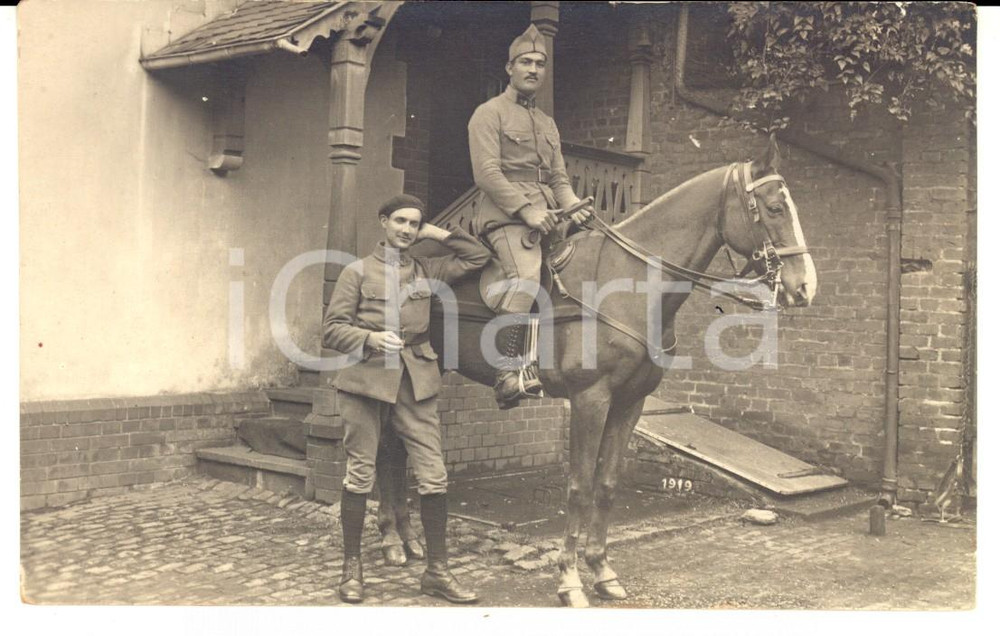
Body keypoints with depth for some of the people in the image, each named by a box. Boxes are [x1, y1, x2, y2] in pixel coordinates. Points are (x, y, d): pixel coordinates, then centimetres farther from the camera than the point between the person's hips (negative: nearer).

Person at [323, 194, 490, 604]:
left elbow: (478, 257, 17)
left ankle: (437, 571, 10)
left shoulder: (427, 271, 13)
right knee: (360, 476, 2)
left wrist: (437, 234, 12)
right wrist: (370, 338, -17)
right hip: (366, 378, -3)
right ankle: (352, 568, 17)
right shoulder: (358, 272, 4)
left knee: (434, 477, -1)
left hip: (416, 382, 3)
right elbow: (332, 329, 0)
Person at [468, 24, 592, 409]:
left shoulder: (548, 124, 27)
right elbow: (487, 173, -9)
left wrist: (573, 206, -2)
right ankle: (508, 374, -33)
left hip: (546, 216, 8)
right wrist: (526, 210, -19)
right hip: (506, 217, -8)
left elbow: (559, 179, 21)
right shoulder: (490, 113, 4)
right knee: (526, 276, -31)